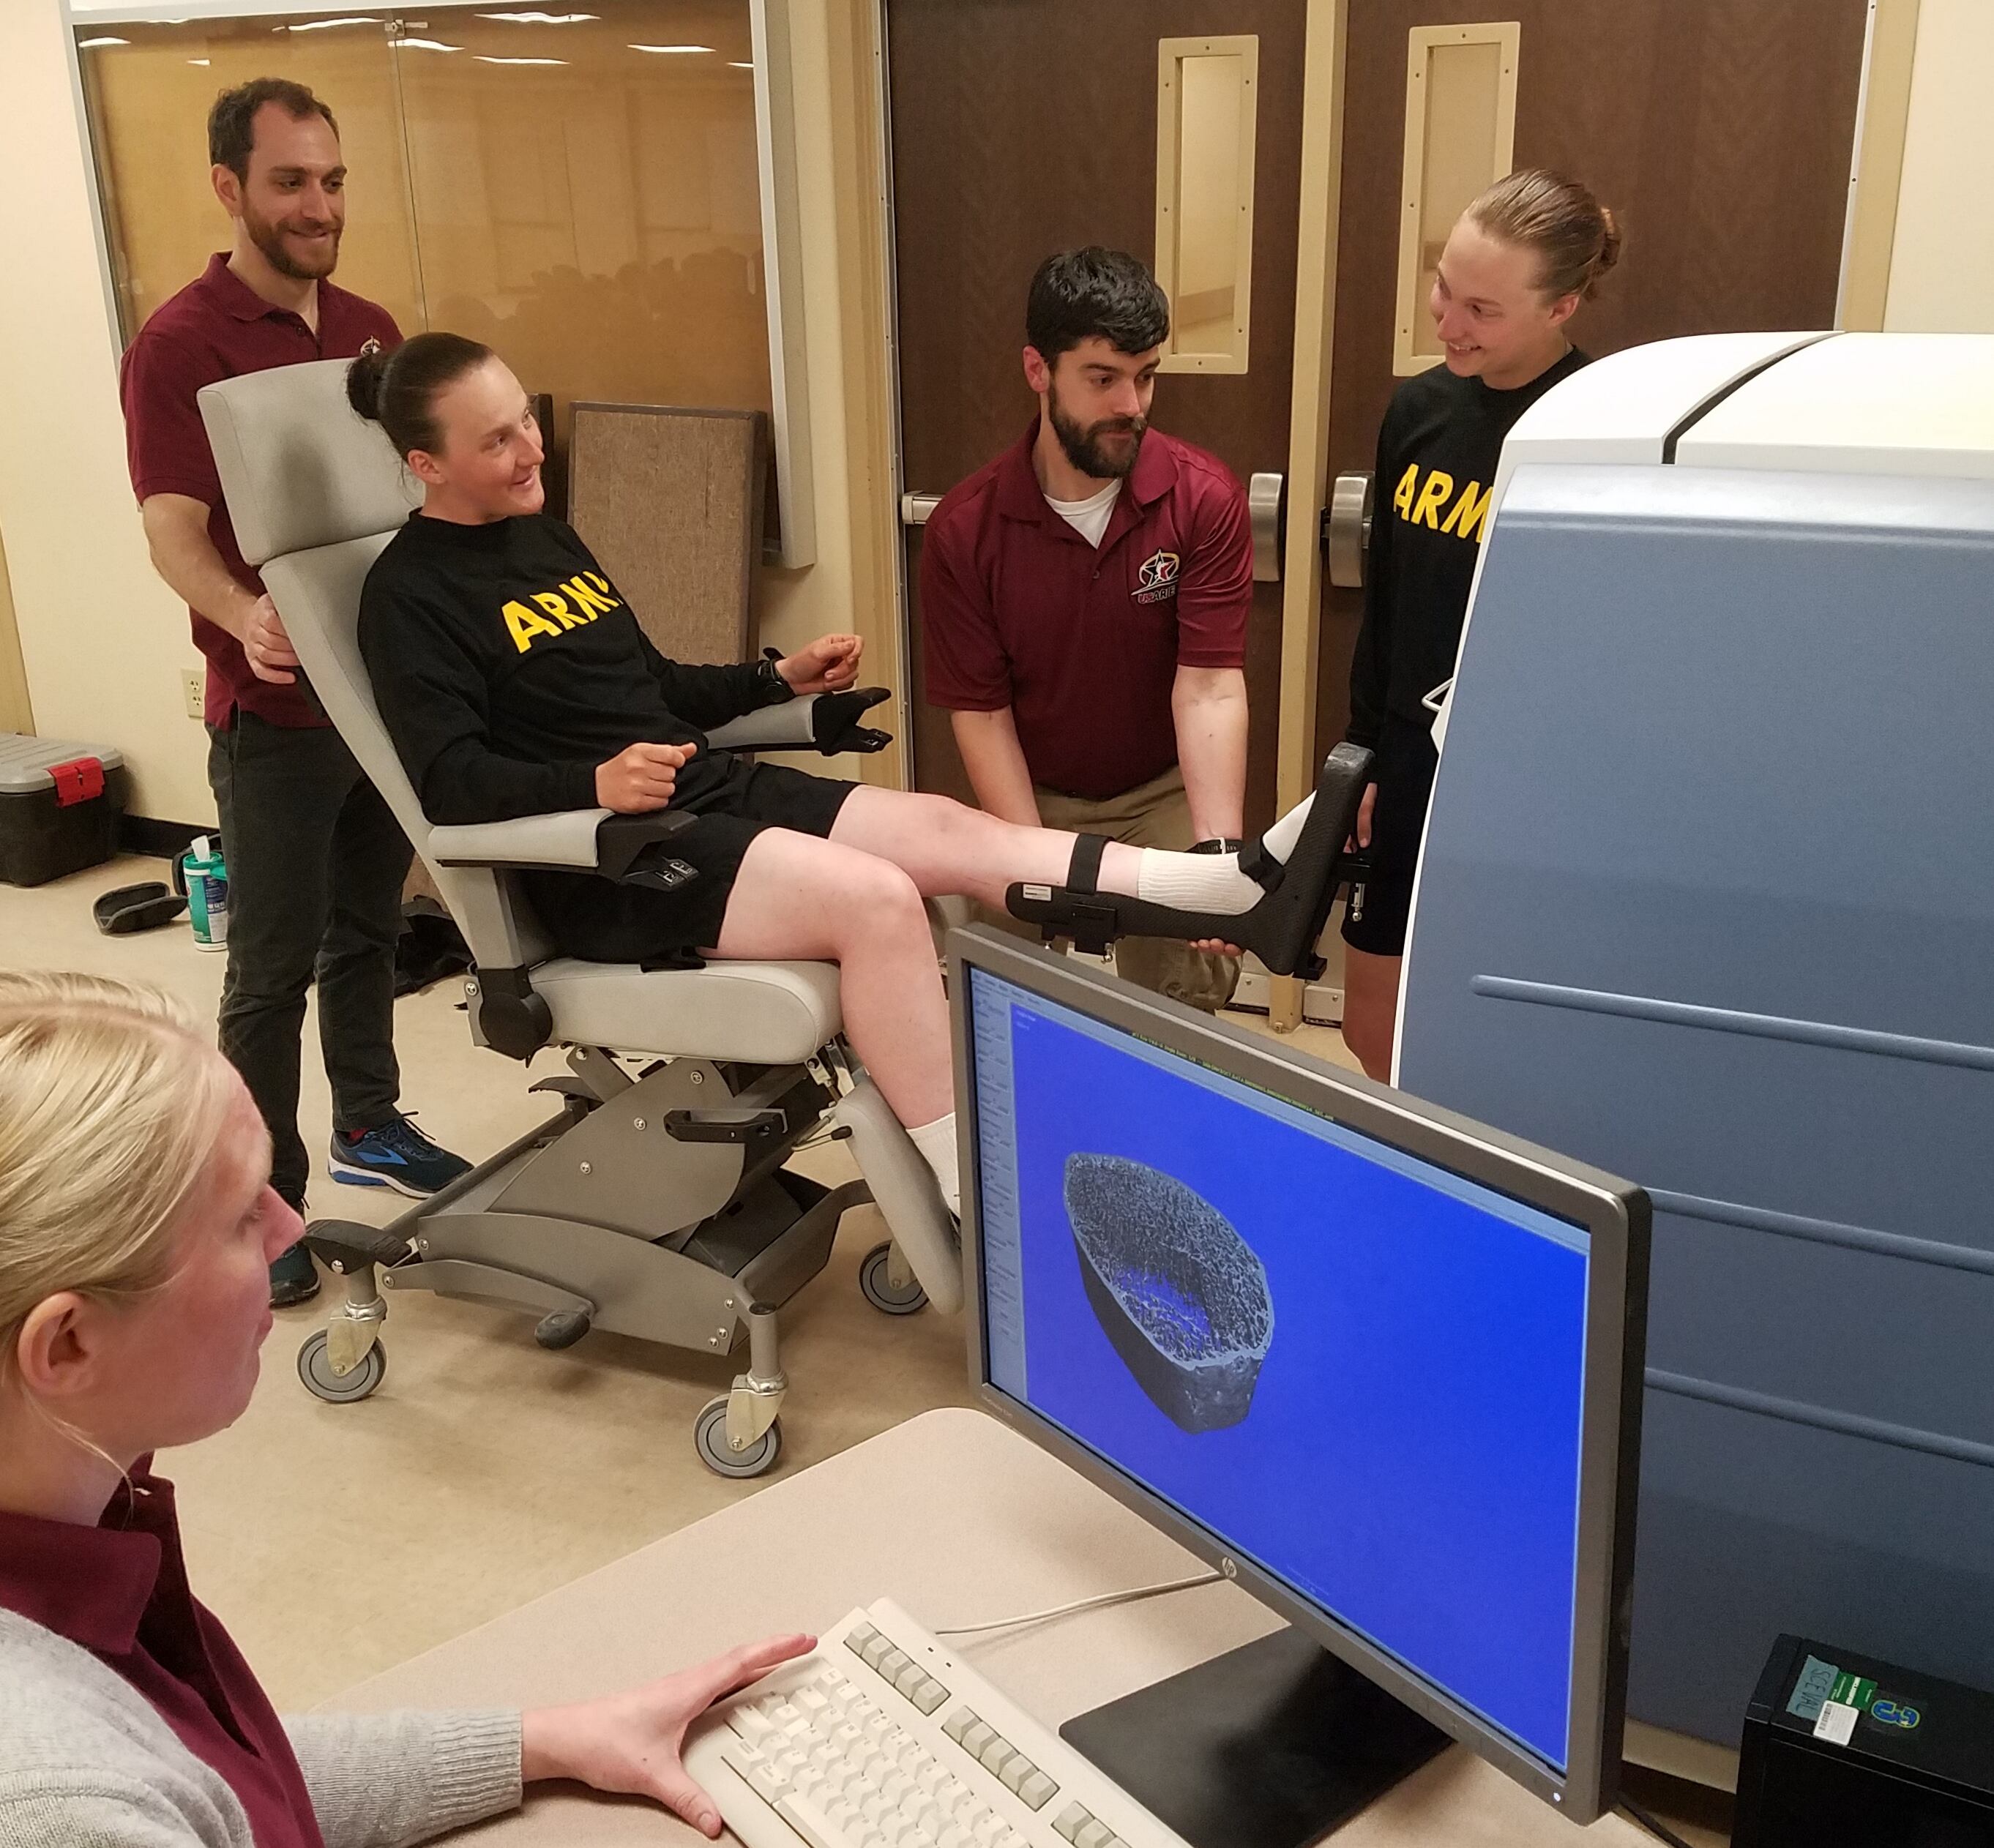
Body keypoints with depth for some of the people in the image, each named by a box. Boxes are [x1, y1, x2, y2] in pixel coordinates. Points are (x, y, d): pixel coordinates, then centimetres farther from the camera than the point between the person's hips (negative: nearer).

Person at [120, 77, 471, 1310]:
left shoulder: (370, 330, 9)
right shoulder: (182, 344, -11)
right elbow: (173, 532, -17)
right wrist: (245, 617, -37)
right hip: (278, 712, -6)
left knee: (369, 930, 19)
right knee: (274, 968, 2)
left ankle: (371, 1126, 36)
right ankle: (262, 1200, 15)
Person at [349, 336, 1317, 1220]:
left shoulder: (541, 534, 18)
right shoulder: (411, 593, -7)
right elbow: (453, 782, -19)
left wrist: (780, 677, 14)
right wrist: (594, 784, -34)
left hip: (711, 789, 8)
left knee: (947, 827, -10)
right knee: (876, 899, -26)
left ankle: (1244, 884, -17)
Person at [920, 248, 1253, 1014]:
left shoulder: (1205, 499, -14)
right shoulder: (964, 529, -12)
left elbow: (1210, 687, -19)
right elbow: (980, 711, -8)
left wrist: (1217, 850, -32)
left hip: (1168, 791, 0)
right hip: (1033, 799, 1)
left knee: (1190, 989, -9)